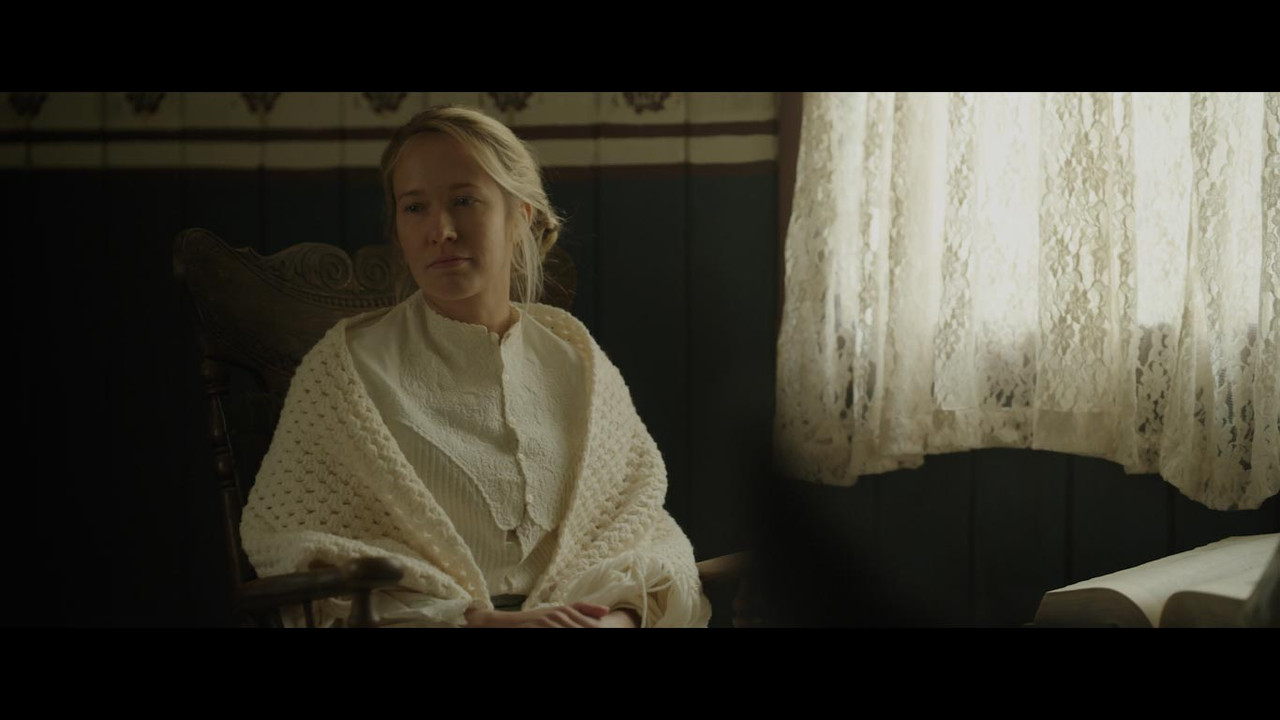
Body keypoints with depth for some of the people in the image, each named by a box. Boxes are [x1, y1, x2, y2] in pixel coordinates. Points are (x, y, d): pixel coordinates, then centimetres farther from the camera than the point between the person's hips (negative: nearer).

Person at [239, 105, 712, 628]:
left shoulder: (575, 357, 14)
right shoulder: (352, 362, 4)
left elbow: (640, 517, 13)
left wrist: (619, 612, -11)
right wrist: (477, 618, -14)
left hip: (579, 616, 3)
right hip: (424, 623, -3)